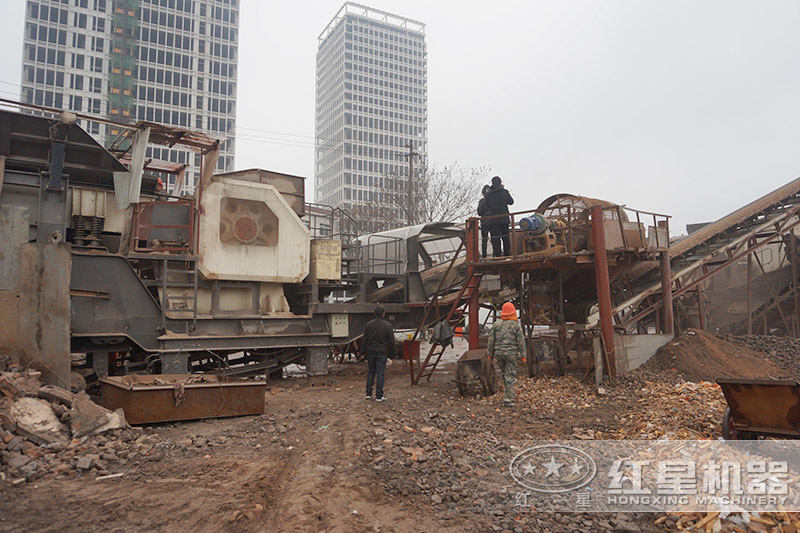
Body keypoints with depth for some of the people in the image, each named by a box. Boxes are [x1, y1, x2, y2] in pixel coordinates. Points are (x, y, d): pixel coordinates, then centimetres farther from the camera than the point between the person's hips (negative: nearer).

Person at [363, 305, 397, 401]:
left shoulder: (369, 324, 0)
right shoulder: (387, 325, -9)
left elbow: (365, 339, 5)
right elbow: (391, 341, -5)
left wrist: (365, 351, 14)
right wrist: (394, 352, 7)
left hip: (371, 351, 3)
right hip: (382, 353, -3)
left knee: (370, 372, 13)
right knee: (380, 373, 1)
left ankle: (368, 394, 14)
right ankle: (379, 396, 2)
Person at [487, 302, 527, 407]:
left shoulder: (496, 324, 3)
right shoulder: (516, 325, -3)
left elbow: (491, 340, 4)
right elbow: (521, 341, -4)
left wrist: (490, 353, 11)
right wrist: (523, 355, 2)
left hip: (498, 353, 3)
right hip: (511, 353, -3)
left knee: (504, 374, 18)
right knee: (510, 376, 0)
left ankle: (509, 393, 28)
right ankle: (508, 400, -1)